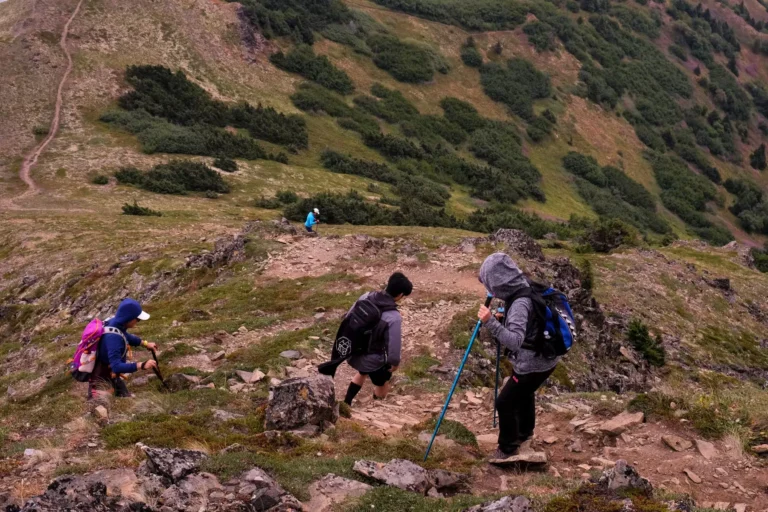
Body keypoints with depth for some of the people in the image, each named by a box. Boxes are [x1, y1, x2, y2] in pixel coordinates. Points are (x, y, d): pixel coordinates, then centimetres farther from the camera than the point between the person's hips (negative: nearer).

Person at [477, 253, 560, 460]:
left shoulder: (520, 304, -31)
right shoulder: (529, 290, -3)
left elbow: (515, 341, -41)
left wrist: (490, 322, -46)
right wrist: (505, 318, 7)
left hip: (533, 365, -10)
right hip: (545, 358, 10)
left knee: (504, 403, 4)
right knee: (523, 393, 32)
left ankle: (508, 448, 21)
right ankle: (524, 432, 54)